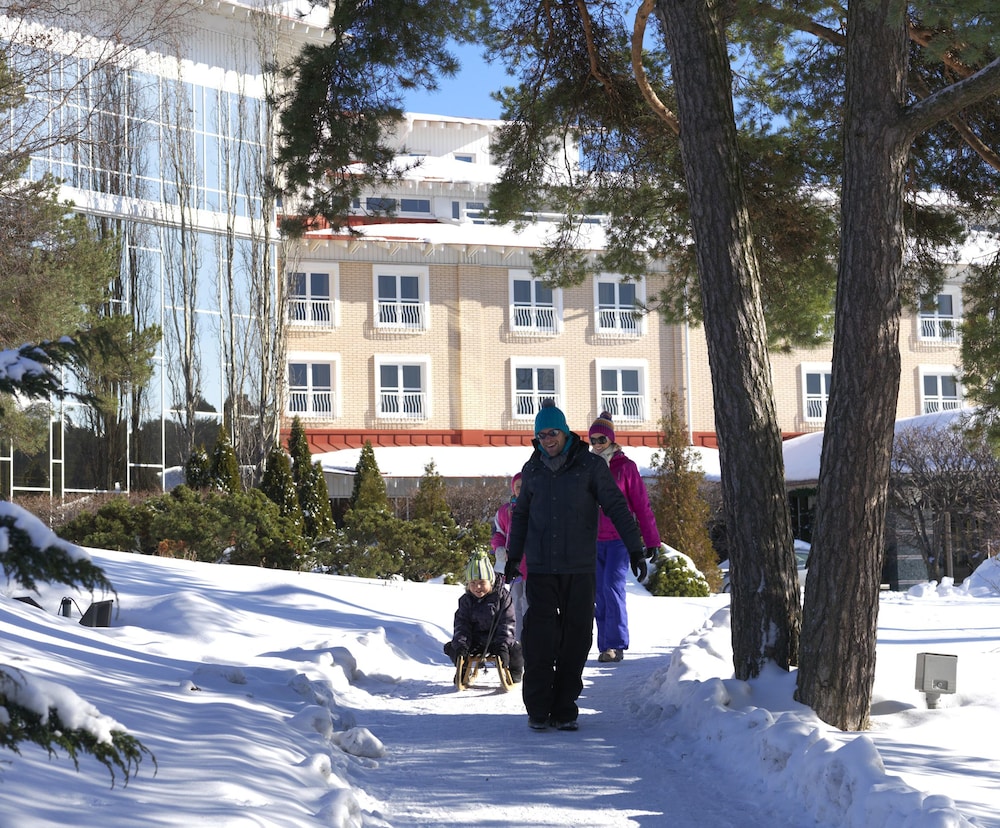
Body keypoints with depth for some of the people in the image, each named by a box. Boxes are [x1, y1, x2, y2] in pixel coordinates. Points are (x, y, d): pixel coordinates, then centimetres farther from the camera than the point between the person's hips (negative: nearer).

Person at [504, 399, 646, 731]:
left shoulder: (591, 466, -2)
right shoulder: (532, 470, 8)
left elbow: (616, 507, -1)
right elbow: (520, 514, 21)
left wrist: (635, 548, -7)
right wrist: (513, 556, 23)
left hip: (579, 568, -1)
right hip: (540, 569, 2)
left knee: (576, 638, 1)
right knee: (539, 639, -6)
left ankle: (564, 710, 10)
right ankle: (538, 710, 0)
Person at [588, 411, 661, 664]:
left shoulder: (625, 467, 0)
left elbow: (642, 505, 1)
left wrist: (651, 539, -1)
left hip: (619, 540, -3)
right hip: (593, 540, 3)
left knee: (613, 587, -14)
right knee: (600, 593, 3)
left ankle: (616, 645, -8)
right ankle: (605, 647, 8)